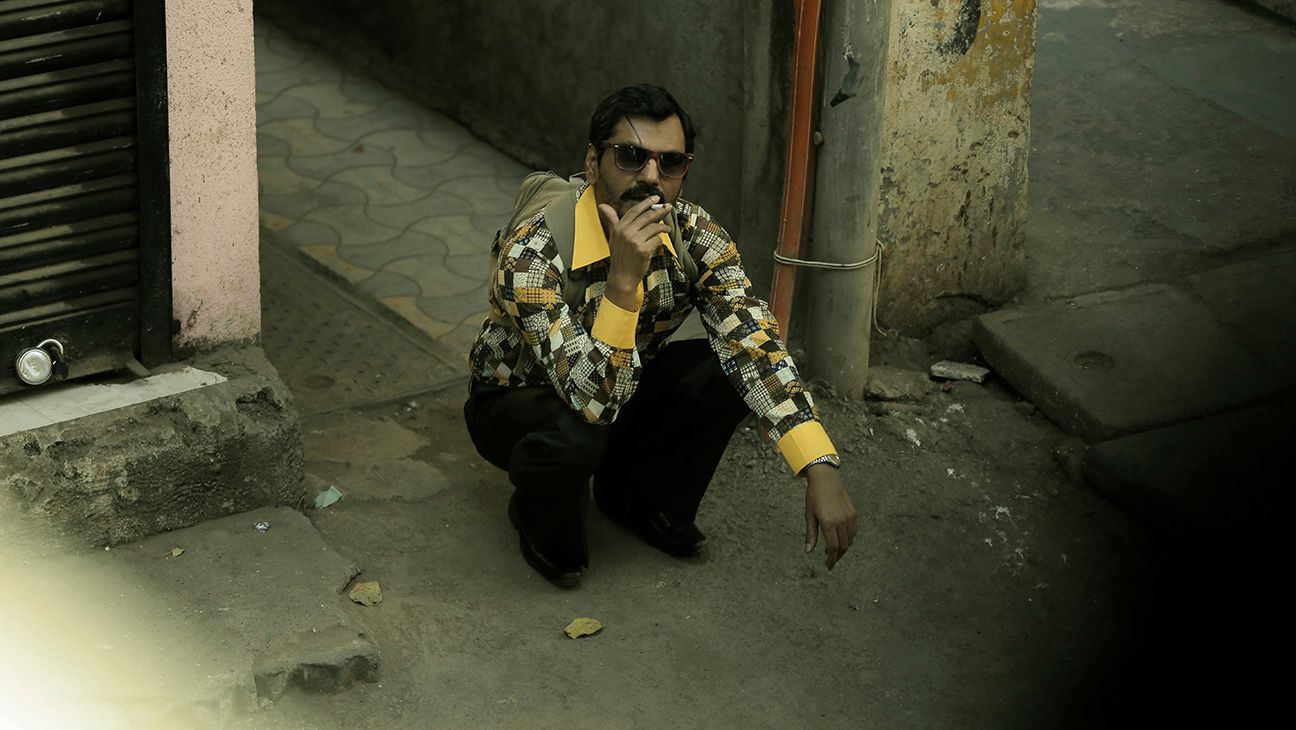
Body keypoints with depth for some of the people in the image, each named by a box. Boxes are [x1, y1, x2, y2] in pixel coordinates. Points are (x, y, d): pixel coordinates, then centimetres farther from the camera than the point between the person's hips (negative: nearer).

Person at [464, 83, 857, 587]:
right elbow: (592, 400, -40)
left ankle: (636, 497, 5)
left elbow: (755, 347, -27)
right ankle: (542, 527, -2)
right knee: (572, 435, -39)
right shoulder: (531, 253, -34)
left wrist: (820, 471, -39)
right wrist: (624, 279, -51)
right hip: (520, 401, -5)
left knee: (727, 373, -22)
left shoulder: (695, 237, -19)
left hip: (624, 389, 5)